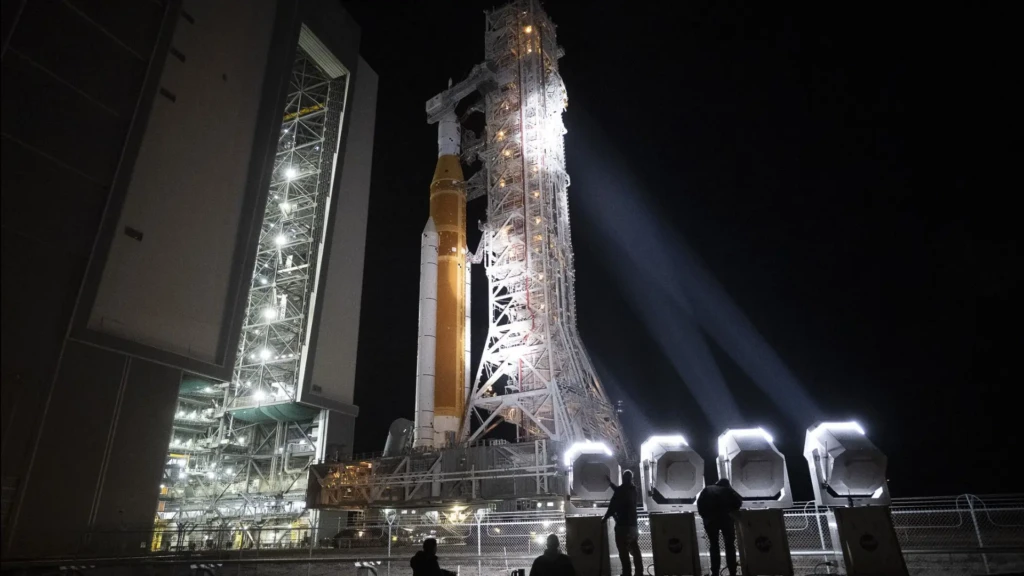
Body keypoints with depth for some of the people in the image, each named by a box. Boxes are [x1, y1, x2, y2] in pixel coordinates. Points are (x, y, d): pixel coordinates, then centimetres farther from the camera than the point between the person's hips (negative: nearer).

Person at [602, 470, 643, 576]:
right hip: (633, 524, 7)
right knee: (635, 550, 13)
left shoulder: (621, 490, -15)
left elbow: (613, 506, -15)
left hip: (622, 525, -7)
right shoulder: (633, 489, 7)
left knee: (623, 552, -1)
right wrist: (611, 483, 37)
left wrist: (605, 518, -1)